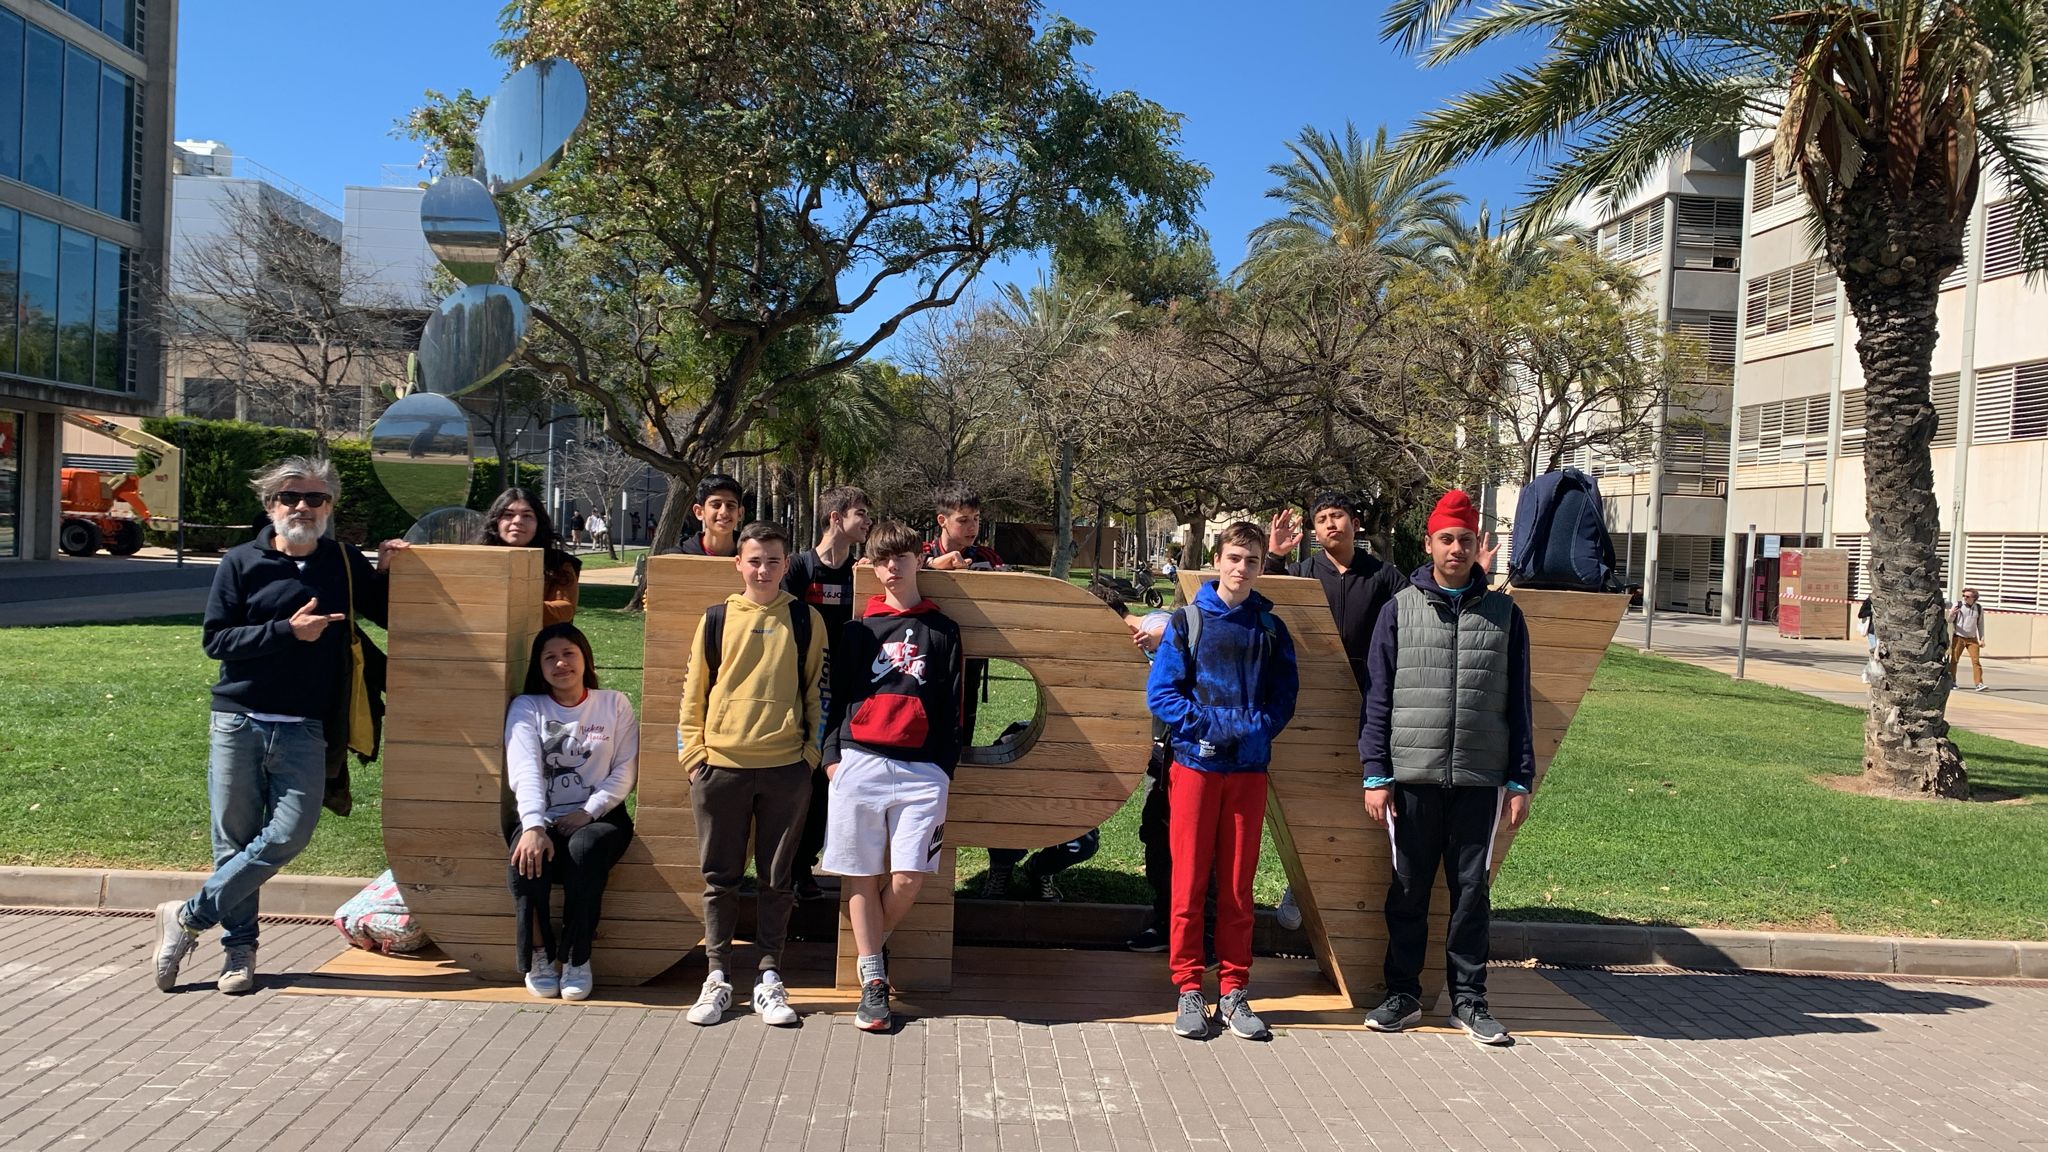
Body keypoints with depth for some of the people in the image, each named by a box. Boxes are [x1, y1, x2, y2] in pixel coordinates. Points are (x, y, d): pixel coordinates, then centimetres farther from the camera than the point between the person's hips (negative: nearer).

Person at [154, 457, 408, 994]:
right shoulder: (242, 562, 2)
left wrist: (386, 572, 1)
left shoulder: (347, 564, 8)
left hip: (304, 729, 1)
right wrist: (287, 631, -13)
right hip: (238, 721, -1)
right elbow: (214, 638, -3)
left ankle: (187, 918, 6)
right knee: (235, 838, 5)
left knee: (289, 834, -10)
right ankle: (240, 947, 18)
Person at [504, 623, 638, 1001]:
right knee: (527, 858, -33)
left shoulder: (614, 705, 9)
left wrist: (588, 812, -15)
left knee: (585, 849, -34)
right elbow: (524, 770, -10)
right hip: (541, 817, 0)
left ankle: (577, 959, -17)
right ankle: (539, 956, -11)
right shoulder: (526, 707, 7)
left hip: (597, 816, 0)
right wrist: (533, 826, -27)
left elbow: (625, 770, 1)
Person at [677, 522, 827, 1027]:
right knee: (720, 878, 7)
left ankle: (769, 980, 16)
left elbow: (818, 690, 7)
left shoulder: (806, 620, 5)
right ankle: (717, 978, 17)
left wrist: (812, 753, 0)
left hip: (786, 769, 0)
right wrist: (693, 755, 0)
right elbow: (693, 693, 8)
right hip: (721, 767, 1)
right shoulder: (716, 619, 6)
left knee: (778, 879, 7)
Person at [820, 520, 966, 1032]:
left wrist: (944, 769, 3)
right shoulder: (858, 630, 12)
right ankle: (872, 978, 10)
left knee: (909, 876, -8)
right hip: (860, 761, 1)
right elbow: (835, 696, 12)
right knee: (861, 874, 1)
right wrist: (832, 755, 2)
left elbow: (952, 707, 10)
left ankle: (871, 948, 17)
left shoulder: (943, 631, 11)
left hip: (921, 768, -1)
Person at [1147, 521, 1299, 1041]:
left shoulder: (1271, 629, 9)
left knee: (1238, 885, 6)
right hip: (1195, 763, -2)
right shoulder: (1186, 621, 2)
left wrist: (1254, 730, -11)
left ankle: (1235, 991, 15)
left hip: (1249, 769, 2)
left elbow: (1284, 697, 6)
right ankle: (1189, 989, 10)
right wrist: (1211, 724, -13)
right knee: (1189, 881, 1)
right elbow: (1160, 691, -3)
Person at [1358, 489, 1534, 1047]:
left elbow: (1517, 704, 9)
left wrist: (1521, 780, 4)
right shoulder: (1401, 609, 3)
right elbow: (1378, 698, 3)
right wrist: (1375, 774, -3)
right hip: (1412, 776, -1)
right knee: (1408, 889, 7)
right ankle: (1403, 994, 20)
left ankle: (1469, 999, 20)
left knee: (1471, 889, 8)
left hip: (1481, 778, 1)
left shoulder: (1503, 613, 7)